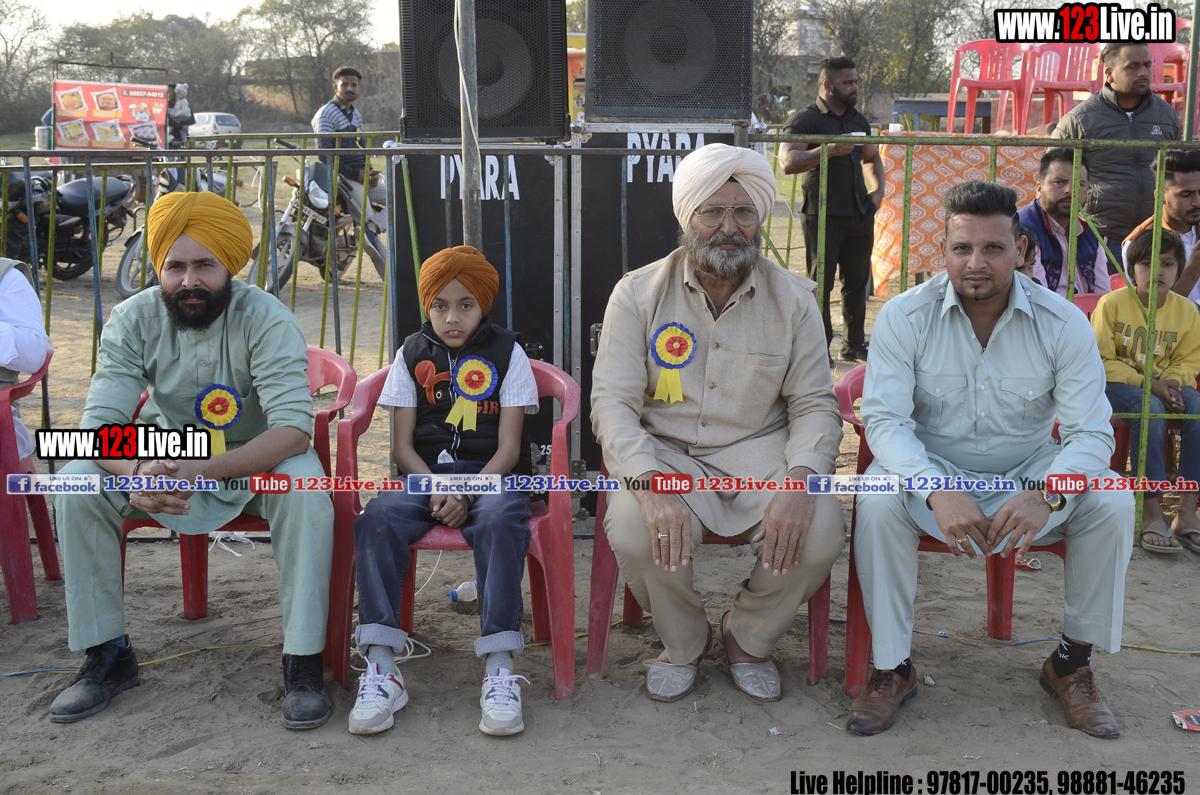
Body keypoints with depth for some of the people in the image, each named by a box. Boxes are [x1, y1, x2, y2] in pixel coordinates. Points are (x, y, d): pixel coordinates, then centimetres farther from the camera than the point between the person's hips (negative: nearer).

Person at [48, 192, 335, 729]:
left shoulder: (265, 318, -22)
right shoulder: (133, 320, -12)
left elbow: (294, 428, -31)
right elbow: (99, 424, -18)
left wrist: (204, 470, -45)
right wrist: (138, 471, -42)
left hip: (254, 463, -3)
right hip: (164, 460, 3)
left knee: (305, 485, -34)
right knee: (76, 482, -20)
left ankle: (302, 662, -23)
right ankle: (107, 655, -7)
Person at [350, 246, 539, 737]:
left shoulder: (506, 353, 5)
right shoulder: (412, 355, 12)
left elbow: (508, 447, -2)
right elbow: (402, 445, 7)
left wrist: (467, 493, -18)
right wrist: (435, 489, -13)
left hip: (491, 474, -2)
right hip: (425, 474, 2)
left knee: (500, 522, -36)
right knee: (377, 521, -29)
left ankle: (499, 669, -34)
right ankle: (380, 668, -28)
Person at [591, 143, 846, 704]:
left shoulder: (792, 298, 1)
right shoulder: (638, 294, -3)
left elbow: (815, 404, 1)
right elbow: (612, 403, -9)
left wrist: (800, 482, -21)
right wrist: (652, 486, -29)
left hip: (759, 450, 1)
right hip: (665, 452, -1)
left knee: (820, 532, -27)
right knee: (635, 531, -32)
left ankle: (747, 638, 8)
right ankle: (683, 643, 4)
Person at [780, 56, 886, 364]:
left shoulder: (858, 120, 17)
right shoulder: (805, 119, -4)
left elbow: (872, 158, 32)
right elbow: (788, 162, -18)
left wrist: (878, 190, 15)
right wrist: (829, 150, -26)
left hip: (860, 214, 7)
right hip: (823, 215, -6)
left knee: (857, 281, 10)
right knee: (820, 283, -2)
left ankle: (854, 345, 20)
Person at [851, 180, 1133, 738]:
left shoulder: (1063, 323, -10)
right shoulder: (905, 317, -12)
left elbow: (1092, 433, -13)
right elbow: (884, 418, -18)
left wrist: (1045, 494, -35)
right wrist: (936, 491, -36)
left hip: (1028, 472, 2)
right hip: (932, 469, -1)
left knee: (1112, 502, -23)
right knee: (878, 501, -31)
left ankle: (1072, 661, -2)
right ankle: (892, 667, -14)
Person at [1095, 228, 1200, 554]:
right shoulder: (1112, 303, -8)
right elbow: (1100, 361, -9)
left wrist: (1171, 384, -15)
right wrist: (1147, 384, -20)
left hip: (1162, 387, 4)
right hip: (1113, 384, -4)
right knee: (1150, 408, -35)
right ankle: (1151, 514, -33)